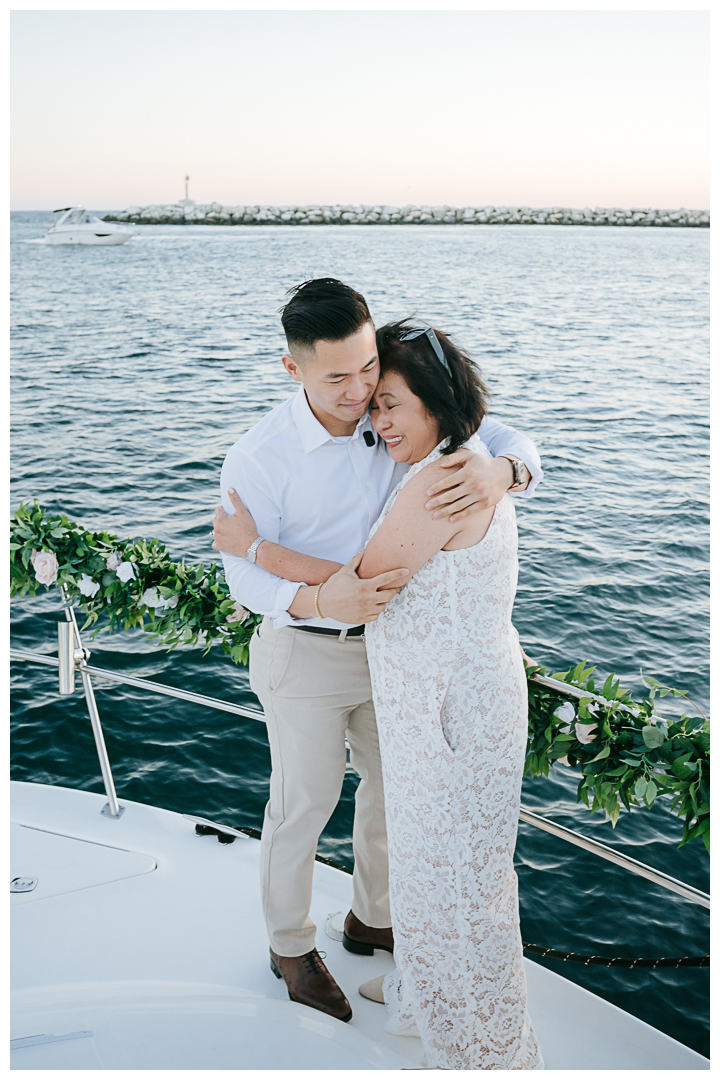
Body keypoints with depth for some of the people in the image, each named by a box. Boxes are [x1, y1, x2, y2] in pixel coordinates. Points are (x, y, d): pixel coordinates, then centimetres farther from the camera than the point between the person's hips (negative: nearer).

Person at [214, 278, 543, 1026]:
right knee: (305, 803, 12)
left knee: (396, 785, 20)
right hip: (305, 651, -5)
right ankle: (290, 945, 38)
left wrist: (500, 471, -40)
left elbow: (516, 447, -14)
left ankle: (372, 918, 46)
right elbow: (247, 578, -18)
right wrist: (320, 601, -40)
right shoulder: (260, 457, -23)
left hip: (388, 638, 5)